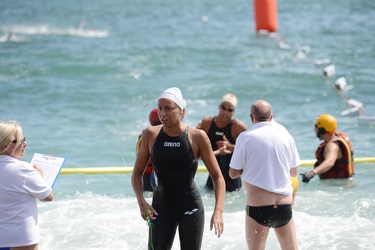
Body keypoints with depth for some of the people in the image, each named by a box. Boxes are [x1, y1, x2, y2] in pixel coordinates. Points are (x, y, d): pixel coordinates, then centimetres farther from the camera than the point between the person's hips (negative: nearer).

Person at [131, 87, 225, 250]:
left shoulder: (197, 137, -11)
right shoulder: (151, 135, -5)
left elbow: (217, 177, -7)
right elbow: (137, 173, 4)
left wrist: (218, 211, -20)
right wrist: (141, 201, -13)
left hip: (190, 207, -1)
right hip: (161, 207, 2)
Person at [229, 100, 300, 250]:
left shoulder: (245, 137, -7)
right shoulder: (286, 135, 2)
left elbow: (233, 173, -2)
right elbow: (294, 172, 12)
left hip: (258, 207, -3)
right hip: (284, 205, 3)